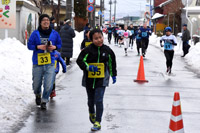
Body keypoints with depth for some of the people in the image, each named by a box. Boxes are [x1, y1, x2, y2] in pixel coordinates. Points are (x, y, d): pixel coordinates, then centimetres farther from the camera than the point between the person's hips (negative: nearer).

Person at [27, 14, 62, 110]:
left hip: (50, 63, 0)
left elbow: (59, 44, 13)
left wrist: (54, 47, -7)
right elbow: (29, 45, 1)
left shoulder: (54, 34, 2)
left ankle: (44, 101, 18)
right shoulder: (35, 33, -4)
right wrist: (38, 47, -15)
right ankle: (38, 95, 47)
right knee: (36, 84, 13)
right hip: (37, 63, 0)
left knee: (49, 85, -5)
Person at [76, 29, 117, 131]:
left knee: (98, 100, -11)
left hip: (102, 80, -1)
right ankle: (92, 113, 49)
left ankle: (97, 122, -4)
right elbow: (80, 61, -9)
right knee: (91, 100, 18)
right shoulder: (88, 50, -9)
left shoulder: (107, 50, -1)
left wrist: (113, 75, 19)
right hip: (89, 79, 1)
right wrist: (88, 67, -26)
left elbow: (112, 63, 13)